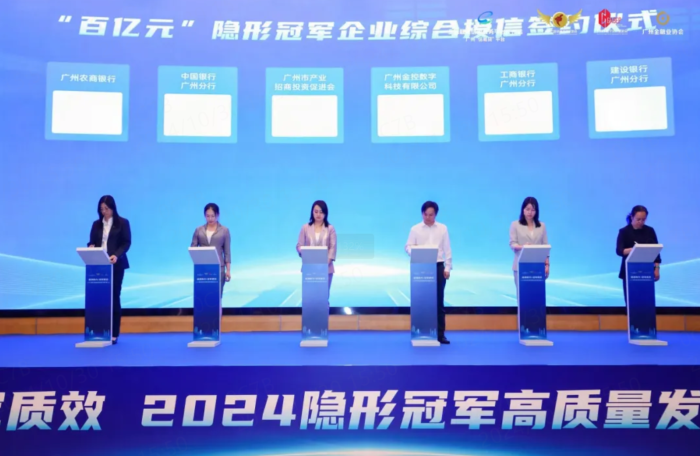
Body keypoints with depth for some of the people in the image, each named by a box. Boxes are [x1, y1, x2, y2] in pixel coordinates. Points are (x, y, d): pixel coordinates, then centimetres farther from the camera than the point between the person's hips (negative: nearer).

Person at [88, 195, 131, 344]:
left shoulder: (122, 223, 1)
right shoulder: (96, 224, 11)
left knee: (114, 296, 0)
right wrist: (91, 247, -12)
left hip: (116, 265, -3)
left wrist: (116, 255, -22)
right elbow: (92, 242, 12)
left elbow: (126, 243, -6)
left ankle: (114, 333, 5)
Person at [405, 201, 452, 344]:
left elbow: (447, 249, 6)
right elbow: (408, 247, 2)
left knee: (439, 301, 3)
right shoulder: (415, 229, 5)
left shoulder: (442, 228, 7)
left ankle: (440, 334, 9)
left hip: (438, 267, 1)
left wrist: (447, 268, -1)